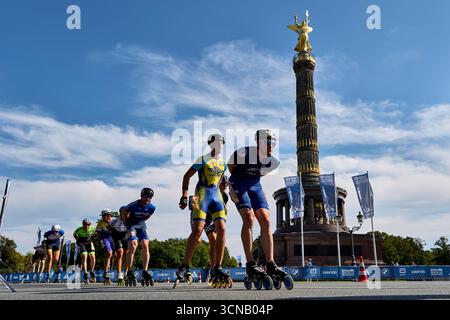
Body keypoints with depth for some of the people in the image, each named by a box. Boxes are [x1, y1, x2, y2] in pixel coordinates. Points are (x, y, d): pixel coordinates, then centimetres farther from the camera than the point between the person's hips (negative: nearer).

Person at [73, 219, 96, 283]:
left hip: (89, 242, 2)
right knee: (84, 257, -21)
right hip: (81, 243, -2)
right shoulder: (79, 230, -26)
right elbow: (74, 234, -3)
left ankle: (92, 272, 10)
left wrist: (90, 237, 3)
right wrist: (79, 241, -7)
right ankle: (86, 274, -16)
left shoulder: (92, 229, -20)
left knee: (92, 257, -11)